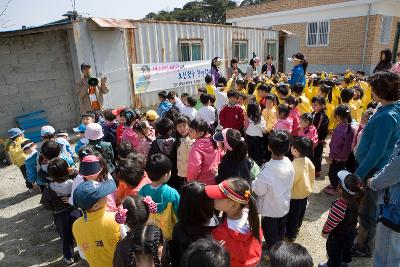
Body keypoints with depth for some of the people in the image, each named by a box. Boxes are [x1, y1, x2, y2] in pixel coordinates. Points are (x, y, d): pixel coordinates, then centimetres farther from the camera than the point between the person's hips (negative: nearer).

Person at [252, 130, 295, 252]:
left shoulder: (267, 171, -36)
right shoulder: (289, 163, -17)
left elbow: (259, 191, -23)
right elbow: (289, 184, -2)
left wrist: (253, 182, -7)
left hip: (270, 209, -6)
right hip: (284, 205, 6)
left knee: (270, 234, 19)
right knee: (280, 231, 30)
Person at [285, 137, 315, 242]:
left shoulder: (295, 166, -36)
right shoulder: (307, 161, -11)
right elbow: (312, 173, 3)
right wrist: (310, 188, 16)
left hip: (295, 195, -8)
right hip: (305, 192, 8)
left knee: (292, 216, 14)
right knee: (300, 213, 28)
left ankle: (290, 235, 34)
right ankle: (296, 228, 51)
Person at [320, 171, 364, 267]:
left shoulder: (338, 206, -42)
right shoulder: (356, 200, -22)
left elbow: (331, 222, -26)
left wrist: (324, 231, -10)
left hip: (337, 236, -7)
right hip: (350, 233, 7)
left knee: (334, 253, 21)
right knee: (347, 249, 33)